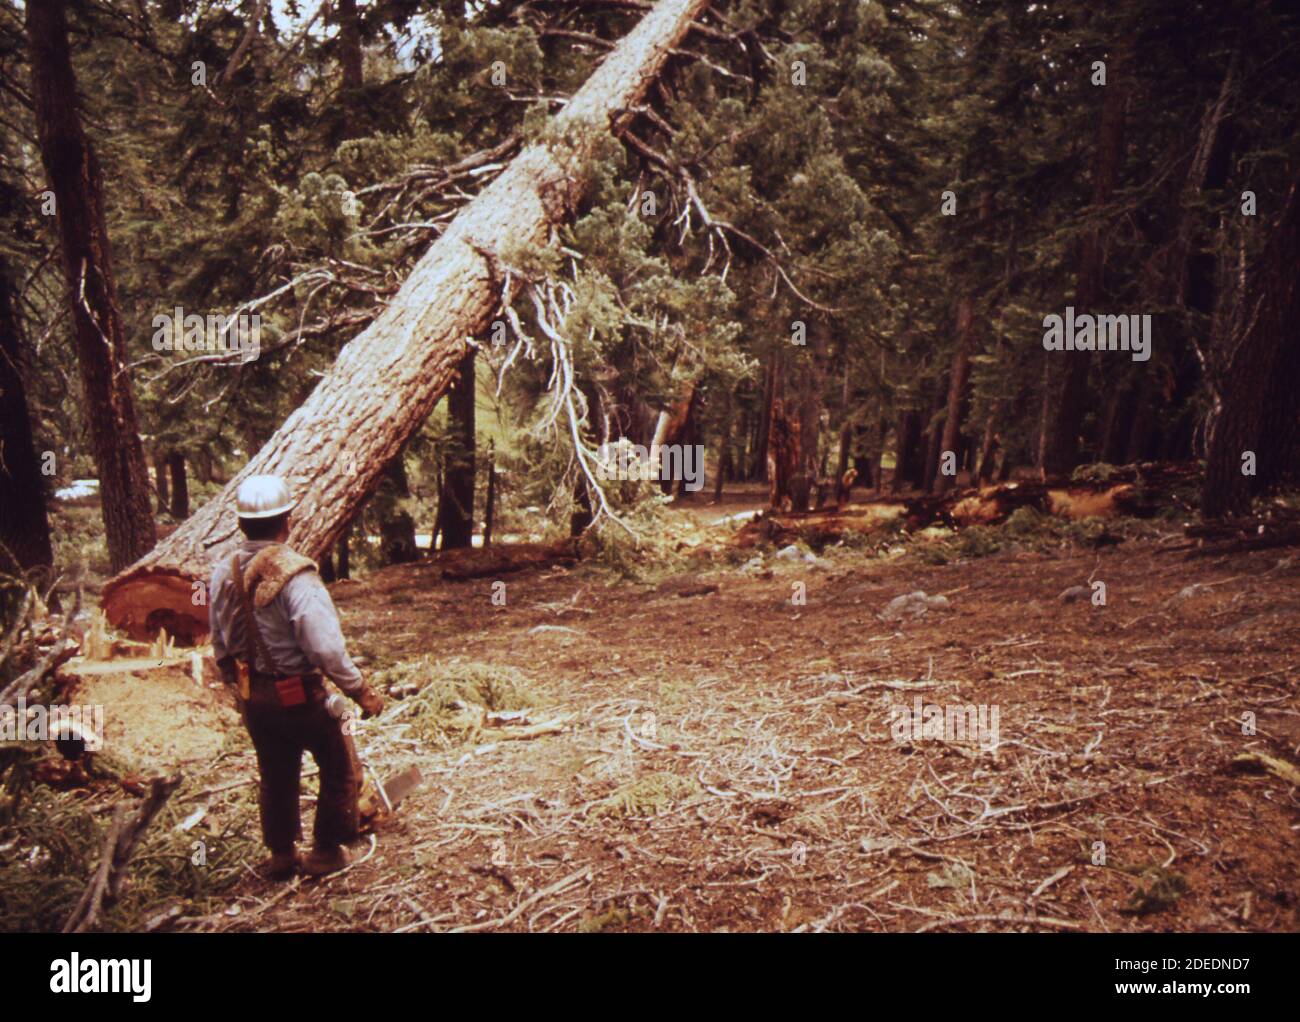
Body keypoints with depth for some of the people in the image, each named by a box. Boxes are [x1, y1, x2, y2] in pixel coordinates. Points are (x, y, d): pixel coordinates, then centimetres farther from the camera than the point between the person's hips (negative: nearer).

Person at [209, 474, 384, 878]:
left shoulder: (222, 574, -1)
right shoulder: (294, 574, -23)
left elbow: (221, 648, 10)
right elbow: (325, 647, -26)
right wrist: (361, 691, -15)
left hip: (253, 699, 6)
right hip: (301, 695, -6)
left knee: (275, 776, 22)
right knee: (339, 767, 15)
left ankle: (281, 855, 33)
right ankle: (326, 851, 24)